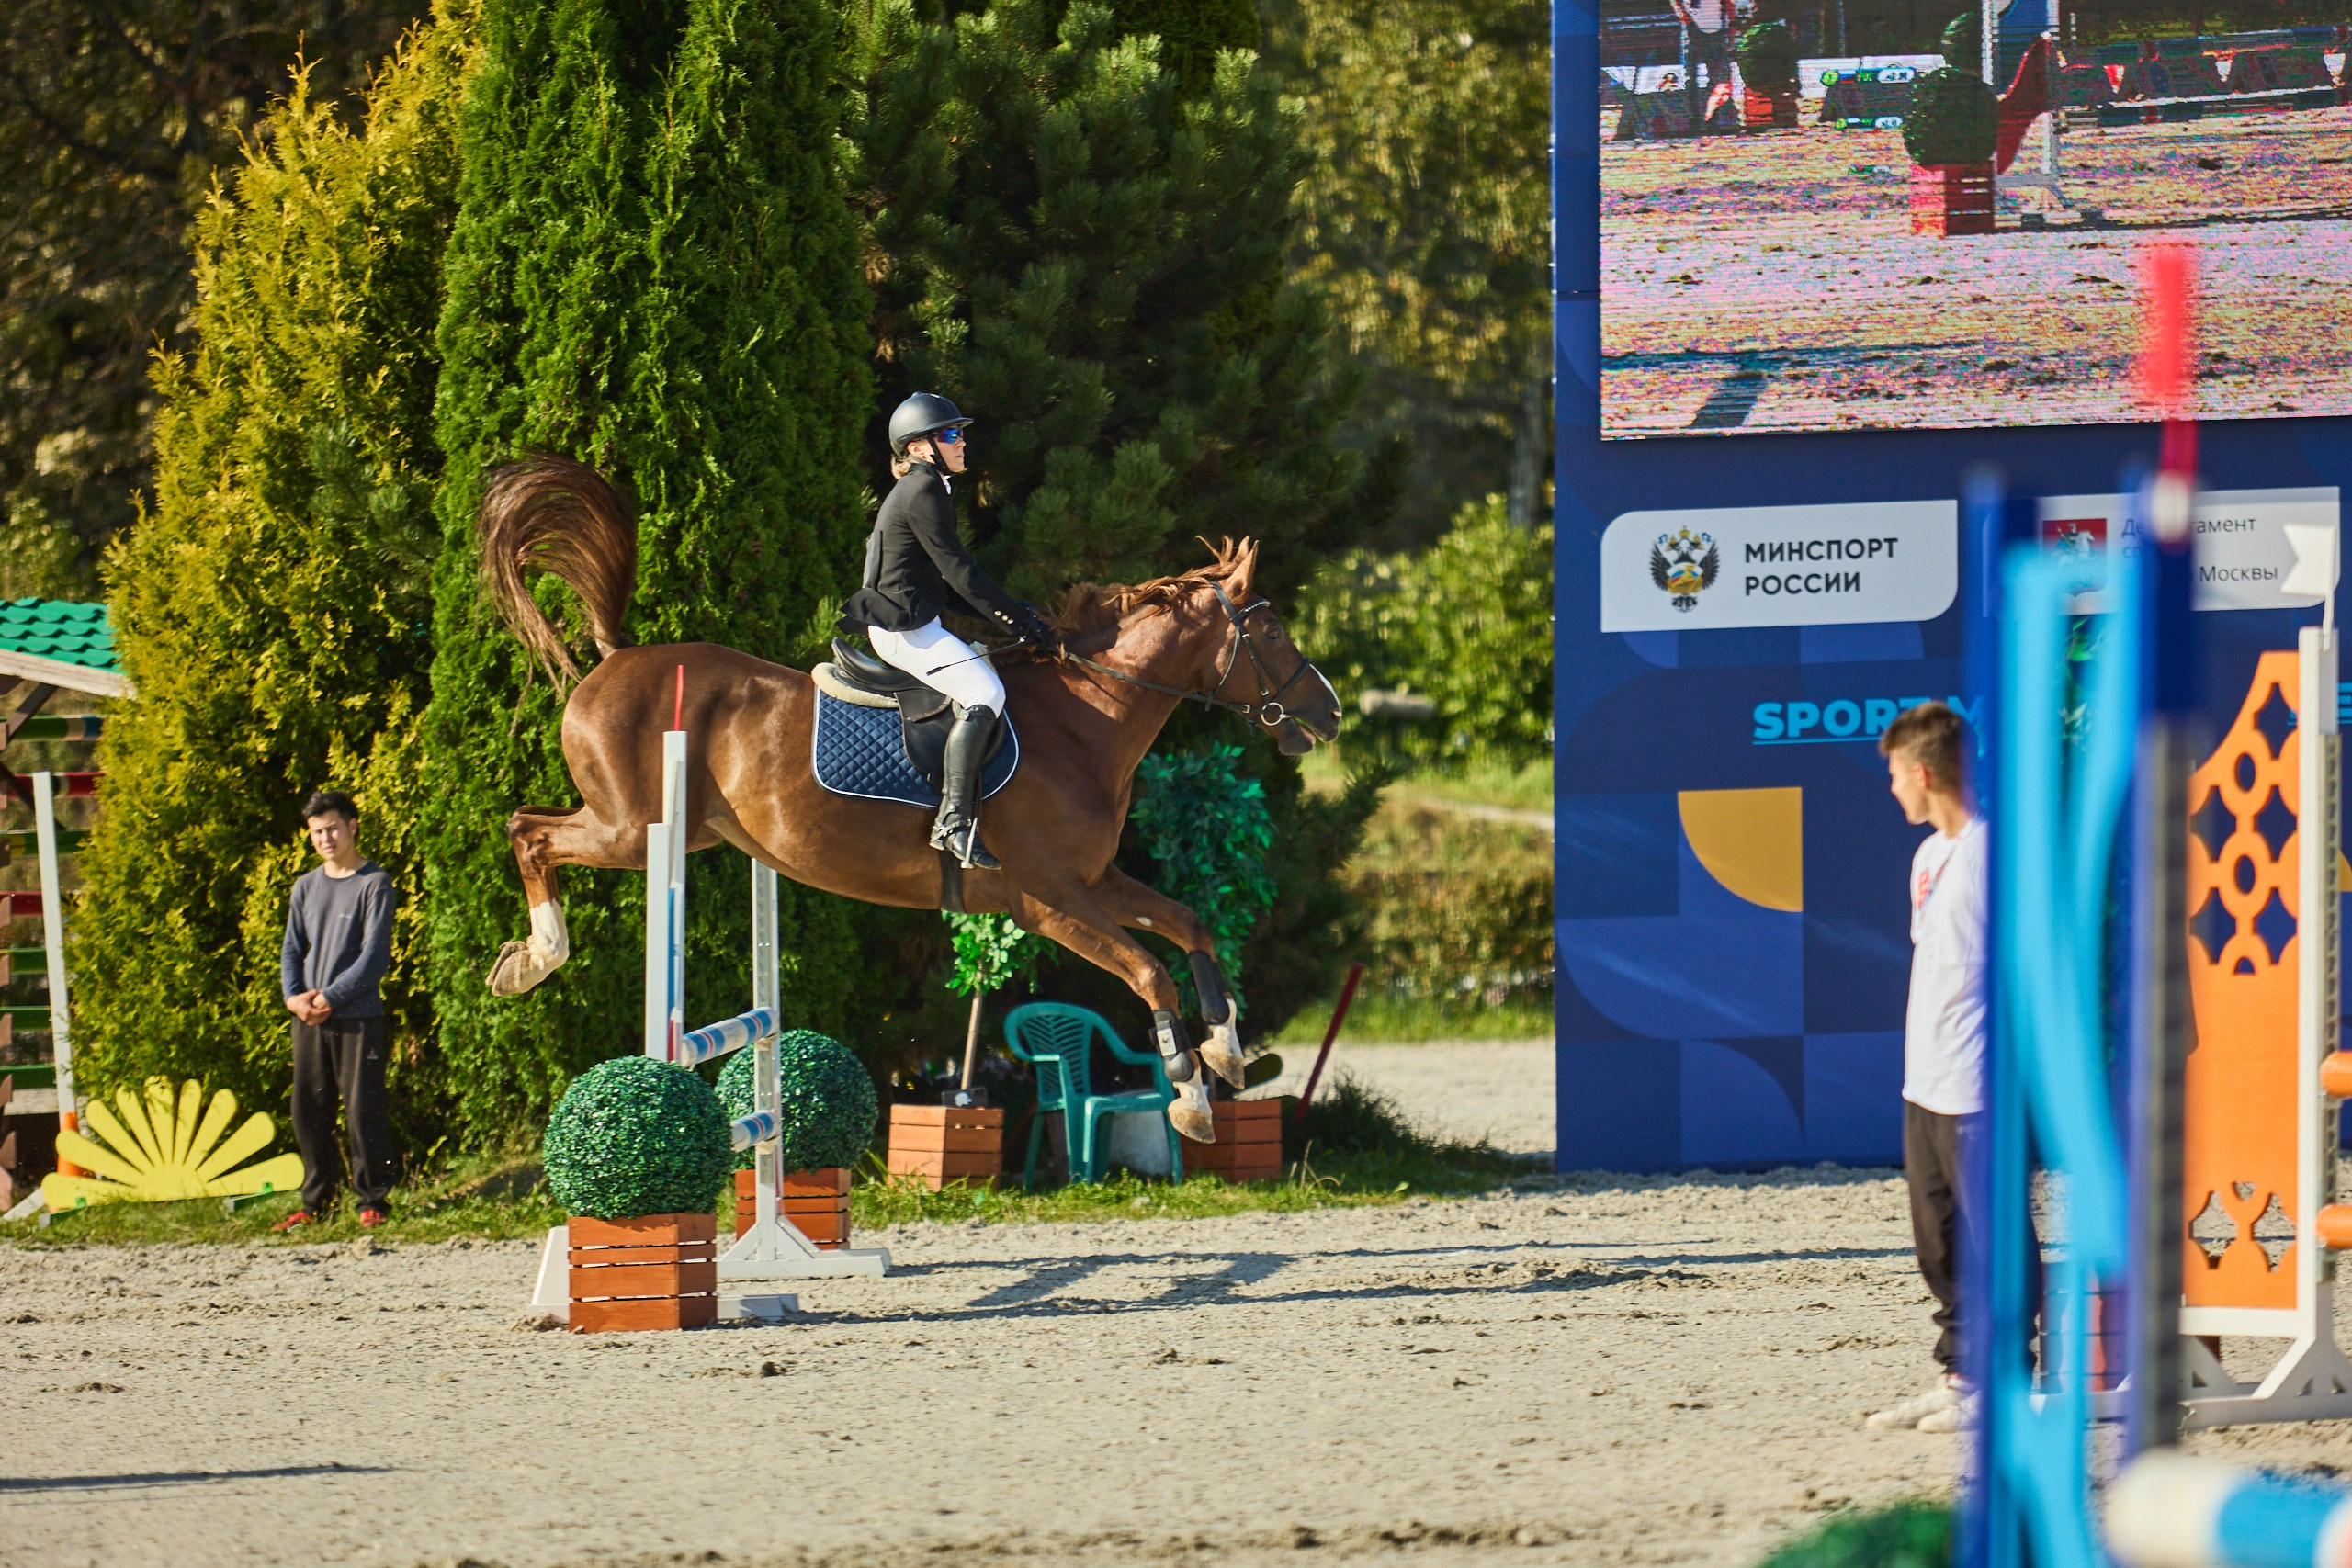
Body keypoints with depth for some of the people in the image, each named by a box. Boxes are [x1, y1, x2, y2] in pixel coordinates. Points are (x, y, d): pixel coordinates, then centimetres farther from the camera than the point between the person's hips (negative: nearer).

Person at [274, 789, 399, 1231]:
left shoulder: (374, 884, -4)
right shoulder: (306, 887, 13)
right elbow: (292, 949, 15)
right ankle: (316, 1202, 14)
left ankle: (373, 1201, 3)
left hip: (358, 1017, -5)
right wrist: (293, 996, -4)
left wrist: (331, 998, -15)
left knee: (363, 1111, -4)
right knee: (308, 1113, 6)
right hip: (309, 1021, 5)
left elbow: (375, 955, -9)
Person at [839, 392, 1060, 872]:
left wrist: (1013, 618, 12)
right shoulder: (923, 494, -13)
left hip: (914, 623, 11)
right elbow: (960, 574, -17)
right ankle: (954, 821, -28)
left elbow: (948, 584, 20)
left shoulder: (927, 490, 19)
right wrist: (1019, 620, -13)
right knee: (984, 693, -22)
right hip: (903, 628, -11)